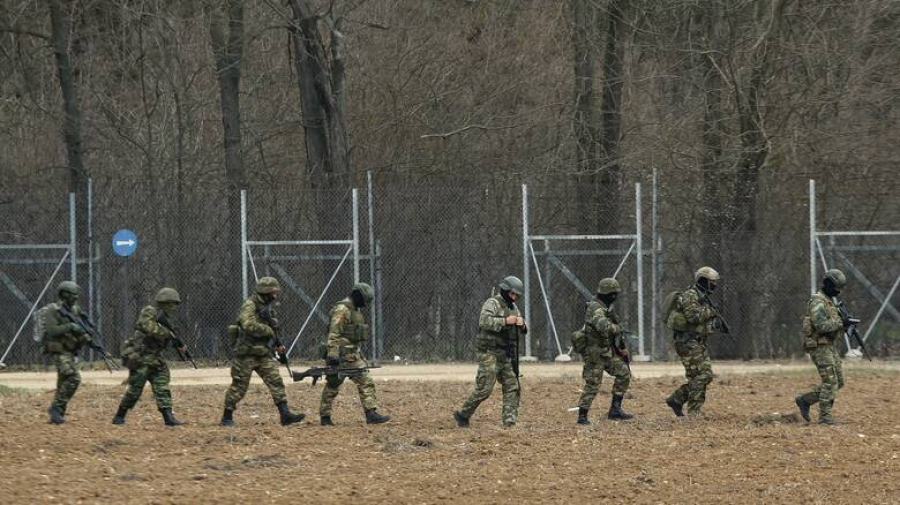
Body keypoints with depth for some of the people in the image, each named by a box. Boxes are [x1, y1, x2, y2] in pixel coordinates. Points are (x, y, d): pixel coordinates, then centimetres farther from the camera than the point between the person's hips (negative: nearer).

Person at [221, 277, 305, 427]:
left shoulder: (269, 308, 11)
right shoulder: (249, 305, -15)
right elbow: (250, 326, -31)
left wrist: (278, 344, 10)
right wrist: (269, 330, -20)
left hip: (263, 354, 7)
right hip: (246, 354, -7)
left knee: (276, 381, -4)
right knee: (239, 387, 0)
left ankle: (285, 414, -8)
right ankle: (227, 418, 11)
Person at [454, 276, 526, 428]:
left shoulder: (513, 307, 16)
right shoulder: (492, 304, -10)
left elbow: (523, 330, 19)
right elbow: (484, 321, -27)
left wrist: (521, 324, -5)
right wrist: (505, 321, -32)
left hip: (506, 356, 8)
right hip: (490, 354, -8)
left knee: (512, 387, 1)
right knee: (484, 389, -8)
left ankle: (510, 421, 1)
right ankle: (462, 415, 7)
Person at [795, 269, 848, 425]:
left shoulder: (832, 301, 17)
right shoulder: (818, 302, -14)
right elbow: (821, 325, -25)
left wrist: (843, 323, 0)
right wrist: (840, 323, -21)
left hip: (829, 346, 10)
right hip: (819, 346, -10)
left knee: (838, 381, 8)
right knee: (830, 381, -10)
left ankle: (805, 400, 13)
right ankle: (825, 416, -6)